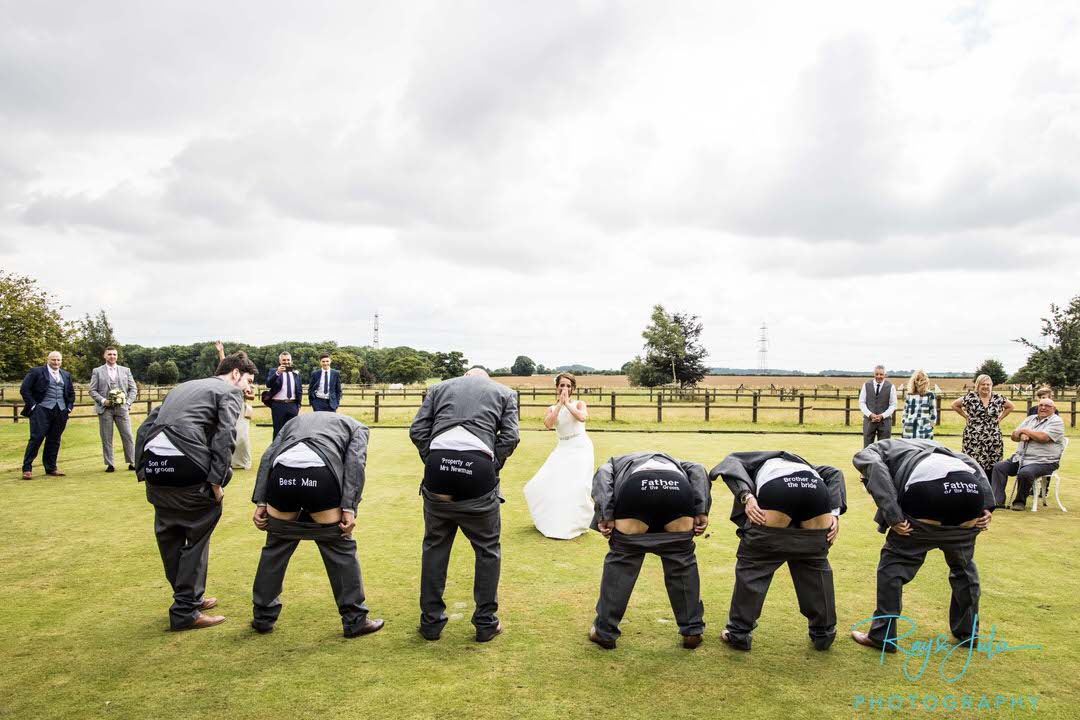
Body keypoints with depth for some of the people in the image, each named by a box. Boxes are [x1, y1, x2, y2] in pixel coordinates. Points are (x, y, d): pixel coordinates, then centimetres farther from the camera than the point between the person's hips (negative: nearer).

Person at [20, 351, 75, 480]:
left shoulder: (66, 375, 17)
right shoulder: (36, 372, 2)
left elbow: (71, 393, 24)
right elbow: (24, 389, -2)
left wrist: (69, 407, 11)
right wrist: (32, 405, -7)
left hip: (61, 411, 5)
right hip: (42, 410, -5)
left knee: (54, 440, 7)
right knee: (36, 438, -8)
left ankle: (51, 468, 14)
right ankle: (27, 468, -1)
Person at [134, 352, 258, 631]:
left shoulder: (181, 387, 29)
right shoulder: (230, 391, 8)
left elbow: (144, 428, 24)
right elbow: (224, 436, -8)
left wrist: (142, 470, 21)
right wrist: (217, 480, -9)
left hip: (153, 463, 8)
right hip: (187, 466, -7)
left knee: (169, 536, 20)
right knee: (197, 536, 7)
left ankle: (189, 597, 37)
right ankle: (186, 612, 11)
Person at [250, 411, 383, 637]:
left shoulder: (295, 421, 38)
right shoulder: (356, 427, 29)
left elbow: (268, 457, 21)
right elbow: (355, 463, 8)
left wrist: (260, 502, 16)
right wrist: (349, 508, 1)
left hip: (281, 475, 3)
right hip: (321, 476, -3)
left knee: (275, 547, 23)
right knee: (339, 549, 13)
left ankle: (263, 617, 35)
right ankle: (355, 620, 22)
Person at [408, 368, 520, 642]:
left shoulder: (439, 387, 25)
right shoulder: (504, 392, 22)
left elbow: (417, 430, 11)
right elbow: (510, 437, 7)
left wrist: (432, 463, 14)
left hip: (438, 464, 2)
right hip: (479, 466, -1)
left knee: (435, 545, 17)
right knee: (487, 548, 15)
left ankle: (431, 621, 24)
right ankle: (485, 623, 22)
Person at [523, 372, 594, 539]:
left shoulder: (579, 404, 4)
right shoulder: (551, 409, 10)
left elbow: (582, 417, -20)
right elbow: (548, 424, -12)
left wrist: (567, 403, -12)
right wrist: (560, 403, -11)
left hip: (581, 447, -4)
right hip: (562, 449, 4)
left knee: (576, 486, -20)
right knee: (543, 484, 0)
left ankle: (577, 522, 2)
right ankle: (553, 519, 25)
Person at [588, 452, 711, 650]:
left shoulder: (615, 462, 39)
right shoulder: (672, 461, 46)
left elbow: (601, 477, 14)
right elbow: (697, 471, 24)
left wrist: (605, 516, 3)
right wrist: (701, 511, 13)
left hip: (635, 488, -2)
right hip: (678, 487, 2)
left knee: (621, 560, 13)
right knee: (682, 560, 19)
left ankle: (604, 631, 22)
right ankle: (693, 630, 28)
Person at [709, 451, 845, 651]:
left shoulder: (754, 463, 37)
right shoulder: (798, 462, 46)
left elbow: (730, 463, 12)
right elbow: (833, 473, 28)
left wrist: (746, 497, -1)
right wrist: (834, 512, 17)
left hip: (777, 491, -4)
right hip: (817, 490, 4)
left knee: (753, 564, 12)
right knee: (816, 565, 25)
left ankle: (738, 633, 19)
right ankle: (823, 633, 35)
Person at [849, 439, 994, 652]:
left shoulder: (868, 452, 24)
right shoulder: (926, 444, 41)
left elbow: (876, 470, -2)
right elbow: (972, 464, 26)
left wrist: (893, 516, -5)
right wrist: (987, 505, 17)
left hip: (928, 490, -5)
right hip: (972, 490, 6)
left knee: (893, 563, 11)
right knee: (963, 564, 29)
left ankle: (882, 635, 13)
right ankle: (968, 631, 40)